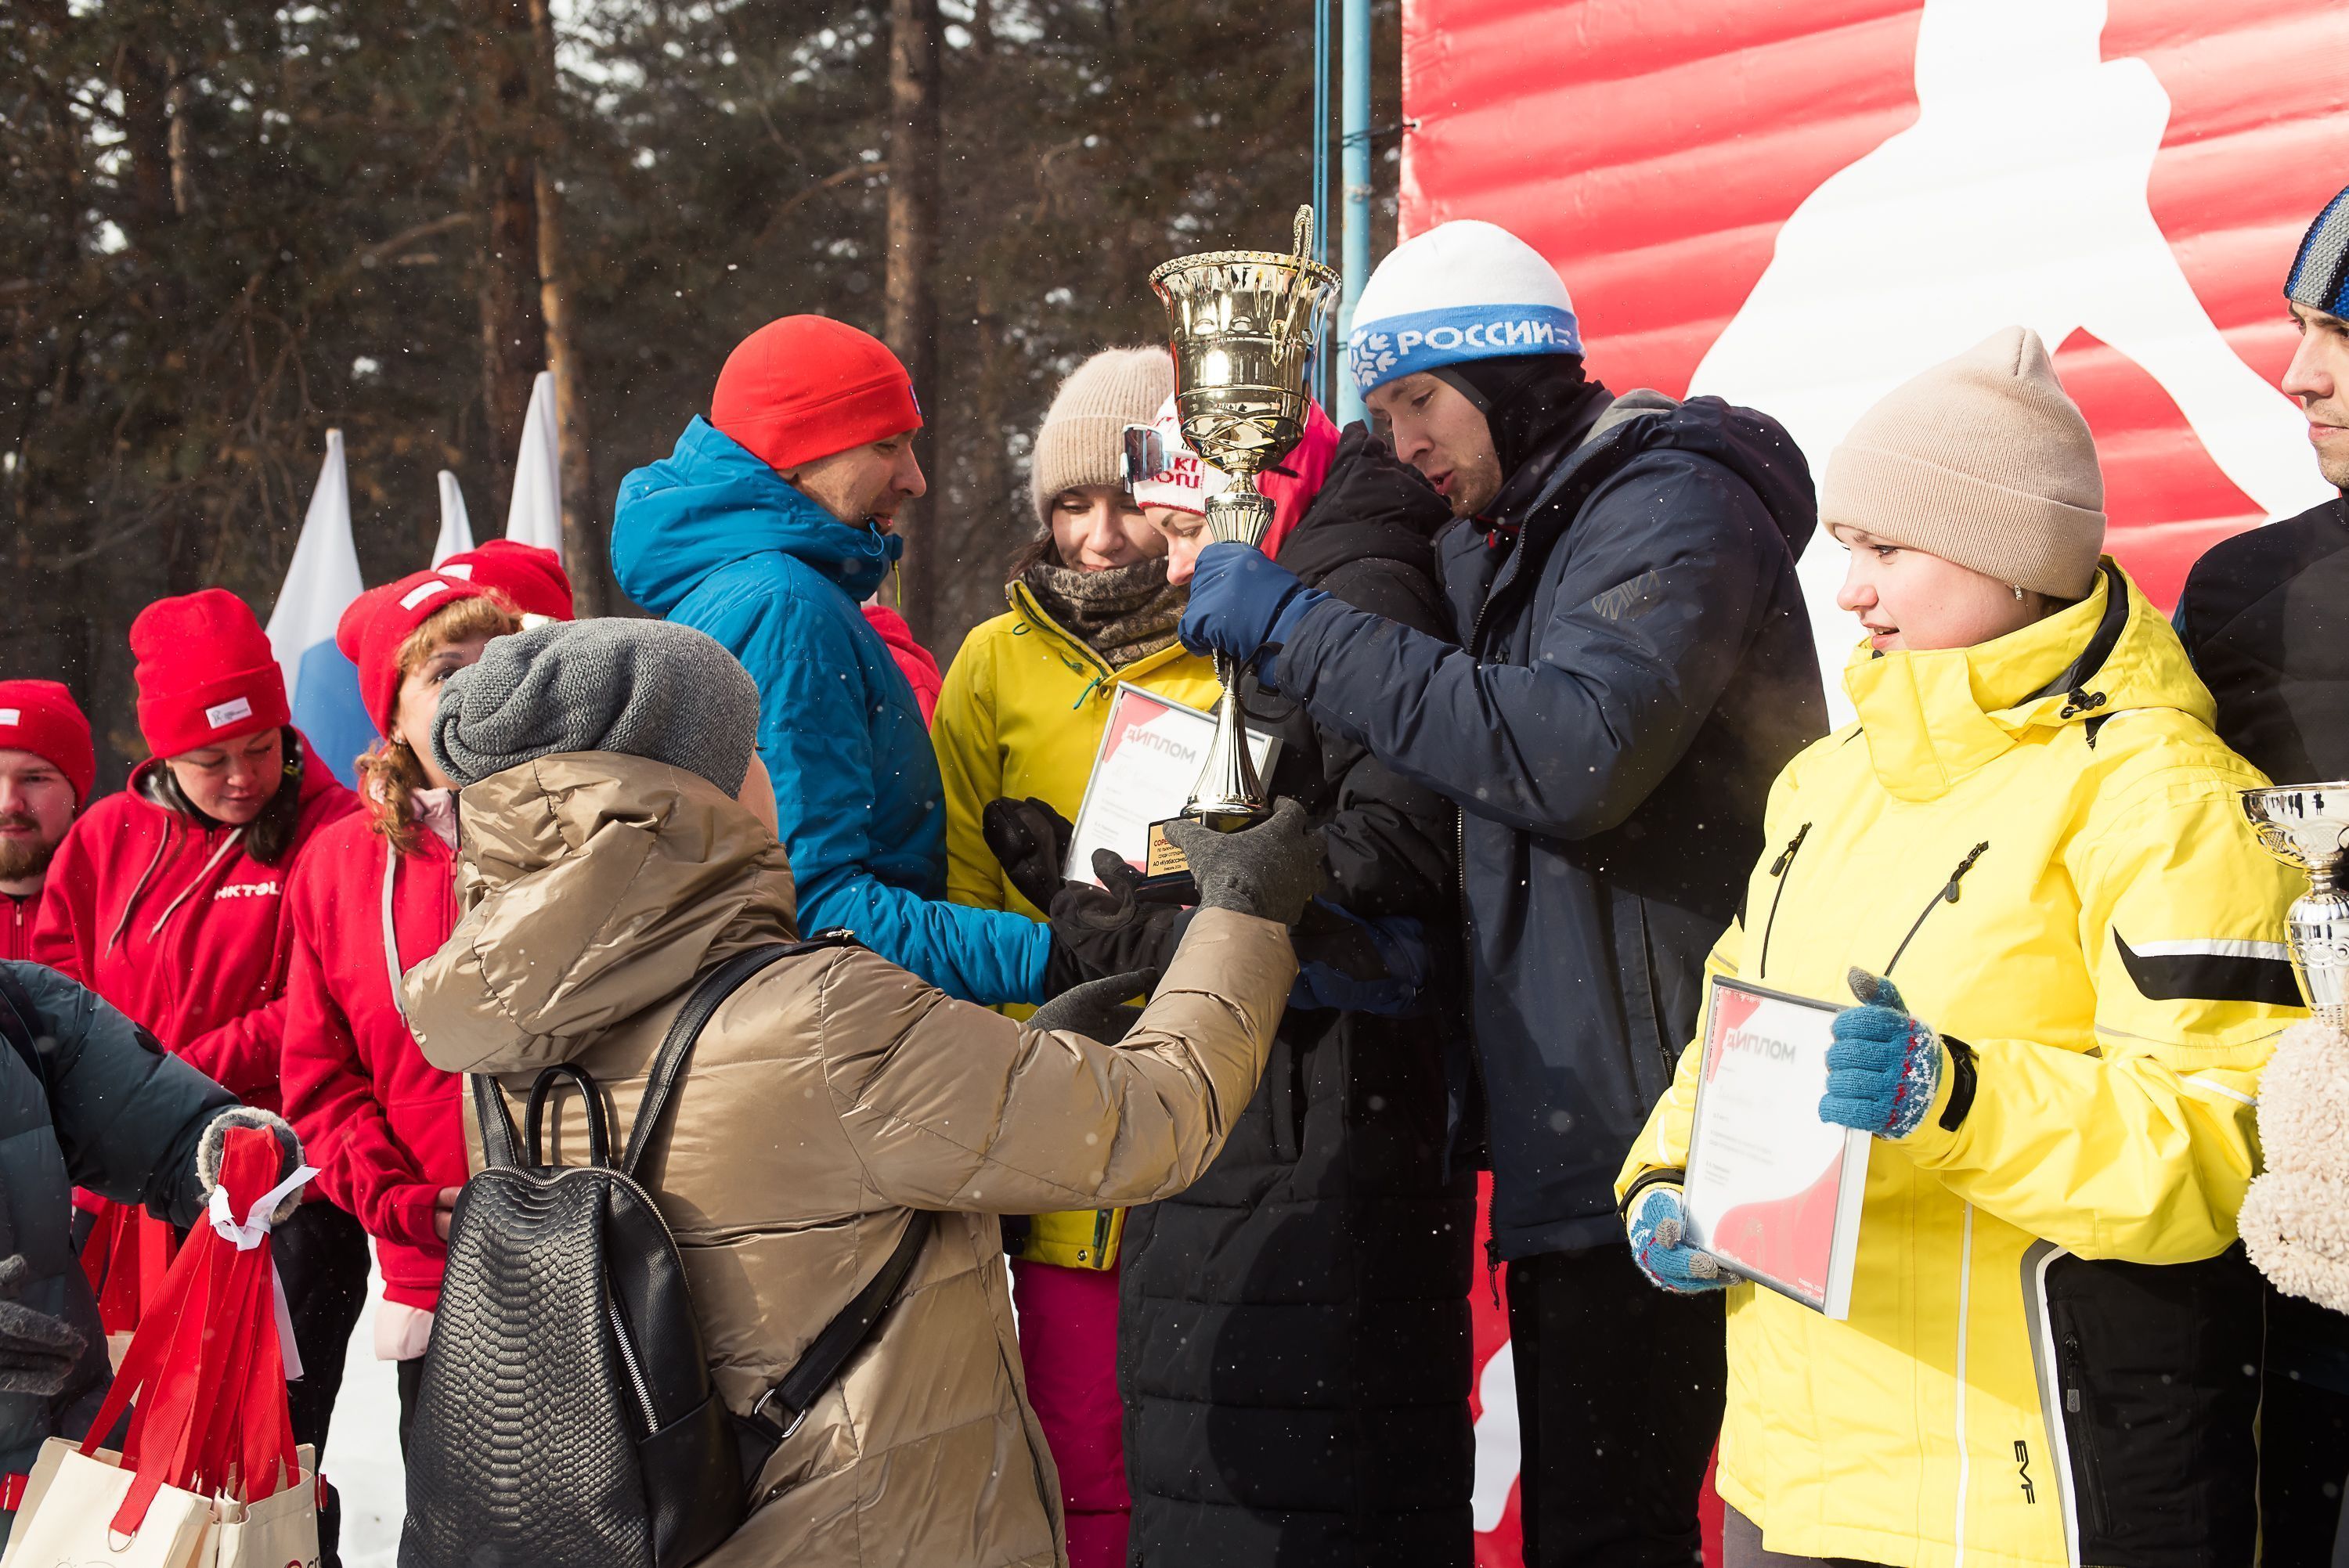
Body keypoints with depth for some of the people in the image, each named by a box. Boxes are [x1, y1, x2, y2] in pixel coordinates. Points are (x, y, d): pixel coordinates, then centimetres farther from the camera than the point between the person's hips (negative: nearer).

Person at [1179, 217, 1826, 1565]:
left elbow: (1574, 753, -27)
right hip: (1562, 1140, 10)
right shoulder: (1499, 538, 20)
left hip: (1652, 1138, -10)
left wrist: (1306, 632, -22)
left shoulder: (1673, 508, -11)